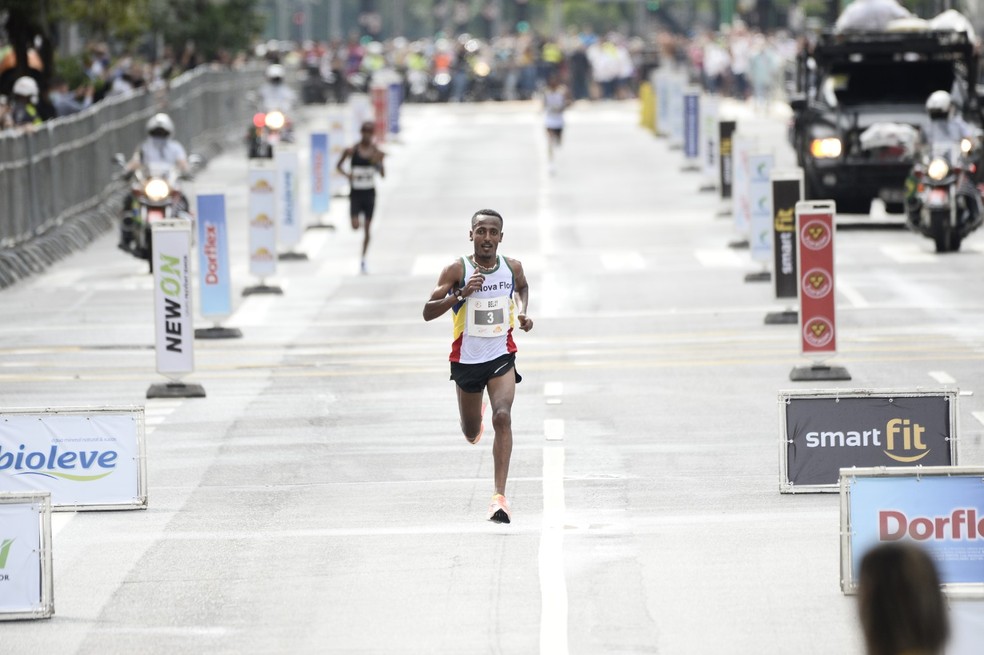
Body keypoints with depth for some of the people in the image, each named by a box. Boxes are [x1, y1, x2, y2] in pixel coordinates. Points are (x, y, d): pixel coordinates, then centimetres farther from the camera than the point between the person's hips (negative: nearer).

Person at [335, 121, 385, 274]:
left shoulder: (376, 152, -3)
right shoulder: (351, 151, -6)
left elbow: (383, 175, -3)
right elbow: (338, 166, 7)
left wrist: (379, 163, -22)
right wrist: (346, 174, -13)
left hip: (369, 193, 1)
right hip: (355, 193, -1)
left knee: (367, 229, 4)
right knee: (355, 226, -14)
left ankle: (363, 261, 15)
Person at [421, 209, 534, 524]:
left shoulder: (512, 267, -1)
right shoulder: (456, 270, -11)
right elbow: (428, 312, -15)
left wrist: (523, 311, 4)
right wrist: (461, 294, -28)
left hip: (501, 356, 0)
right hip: (466, 359, 0)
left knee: (502, 416, -23)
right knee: (471, 432, 15)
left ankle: (500, 497, -26)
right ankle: (475, 419, 57)